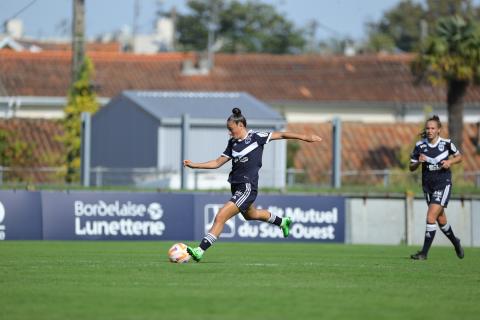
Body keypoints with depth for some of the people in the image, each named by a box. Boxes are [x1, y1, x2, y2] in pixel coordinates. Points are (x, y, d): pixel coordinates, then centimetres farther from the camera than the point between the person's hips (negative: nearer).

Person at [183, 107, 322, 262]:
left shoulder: (256, 137, -8)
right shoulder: (233, 143, 10)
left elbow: (281, 135, -2)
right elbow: (217, 163, 12)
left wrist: (305, 137, -5)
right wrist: (194, 165, 4)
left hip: (248, 188, -9)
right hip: (236, 187, 9)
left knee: (220, 217, -17)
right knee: (250, 215, 31)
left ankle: (200, 251, -18)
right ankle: (283, 222, 56)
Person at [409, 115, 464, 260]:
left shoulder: (446, 143, -7)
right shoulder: (420, 145, -3)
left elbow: (459, 157, 10)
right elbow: (411, 168, 4)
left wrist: (450, 162, -10)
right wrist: (419, 162, -17)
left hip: (443, 184, -4)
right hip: (428, 186, 4)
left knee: (431, 217, -17)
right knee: (441, 221, 14)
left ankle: (424, 252, -14)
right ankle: (455, 242, 42)